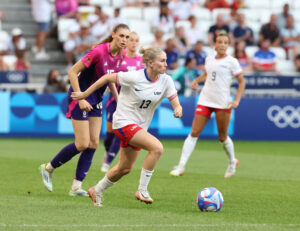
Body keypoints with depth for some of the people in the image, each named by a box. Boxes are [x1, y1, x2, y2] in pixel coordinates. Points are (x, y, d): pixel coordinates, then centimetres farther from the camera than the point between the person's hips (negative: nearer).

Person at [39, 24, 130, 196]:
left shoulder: (120, 55, 0)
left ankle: (77, 186, 6)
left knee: (93, 143, 2)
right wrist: (80, 99, -24)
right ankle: (48, 168, 12)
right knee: (83, 144, -9)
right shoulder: (99, 51, -24)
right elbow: (72, 72, -21)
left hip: (96, 99, 8)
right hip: (81, 97, -8)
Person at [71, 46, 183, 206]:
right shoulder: (134, 77, -19)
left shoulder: (165, 81, -5)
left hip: (139, 127, 7)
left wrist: (178, 109, -29)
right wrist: (85, 94, -2)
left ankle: (97, 191, 38)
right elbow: (107, 78, -8)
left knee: (125, 169, 15)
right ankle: (142, 191, -18)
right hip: (124, 122, -7)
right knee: (157, 147, -26)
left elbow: (176, 103, -4)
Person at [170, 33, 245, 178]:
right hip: (205, 100, 3)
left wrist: (237, 100, -10)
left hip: (223, 103, -3)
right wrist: (197, 80, 8)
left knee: (222, 137, 5)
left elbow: (241, 81, 1)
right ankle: (181, 166, -8)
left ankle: (232, 162, 33)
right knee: (194, 133, -6)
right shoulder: (209, 59, 9)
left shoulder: (231, 62, -3)